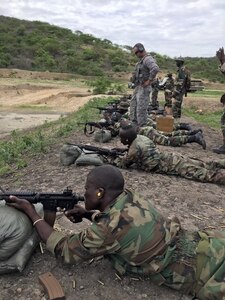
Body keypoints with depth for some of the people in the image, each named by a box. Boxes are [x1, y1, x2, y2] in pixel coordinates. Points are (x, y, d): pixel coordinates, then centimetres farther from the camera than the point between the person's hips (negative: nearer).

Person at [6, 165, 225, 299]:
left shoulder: (110, 229, -25)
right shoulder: (132, 199, -1)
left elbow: (64, 250, -10)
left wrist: (31, 212, -4)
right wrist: (88, 214, 5)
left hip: (199, 269, -7)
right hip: (202, 244, 7)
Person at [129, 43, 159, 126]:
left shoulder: (148, 59, -15)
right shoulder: (141, 60, 17)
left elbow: (155, 69, -33)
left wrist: (149, 81, -25)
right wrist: (133, 78, 19)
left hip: (143, 88, -10)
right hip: (138, 87, 10)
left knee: (141, 108, -8)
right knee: (133, 106, 13)